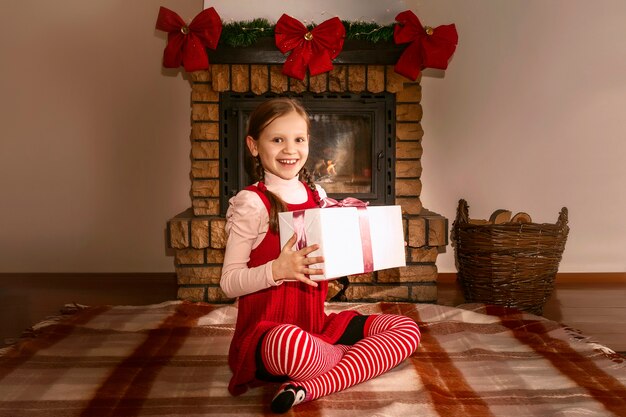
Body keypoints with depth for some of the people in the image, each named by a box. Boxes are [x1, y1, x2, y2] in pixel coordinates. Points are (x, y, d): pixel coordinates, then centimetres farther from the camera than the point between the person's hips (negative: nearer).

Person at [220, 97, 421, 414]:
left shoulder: (317, 195, 10)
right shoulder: (252, 203, -9)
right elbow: (229, 283, -11)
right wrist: (278, 269, -27)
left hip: (316, 325, 8)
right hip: (266, 331, -8)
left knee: (406, 329, -5)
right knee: (290, 342, -42)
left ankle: (307, 388, -21)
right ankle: (360, 360, -10)